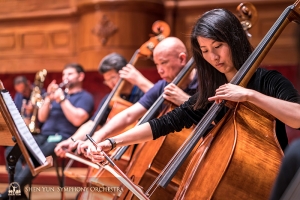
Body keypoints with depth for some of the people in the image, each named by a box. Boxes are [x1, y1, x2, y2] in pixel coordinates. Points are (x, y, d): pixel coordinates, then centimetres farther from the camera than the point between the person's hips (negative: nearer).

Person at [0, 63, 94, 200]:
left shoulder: (85, 97, 4)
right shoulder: (58, 93, 25)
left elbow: (77, 120, -15)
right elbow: (42, 118, 17)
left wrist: (62, 99, -13)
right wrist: (48, 98, 2)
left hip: (63, 138, -7)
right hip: (44, 136, 8)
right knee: (11, 150, -15)